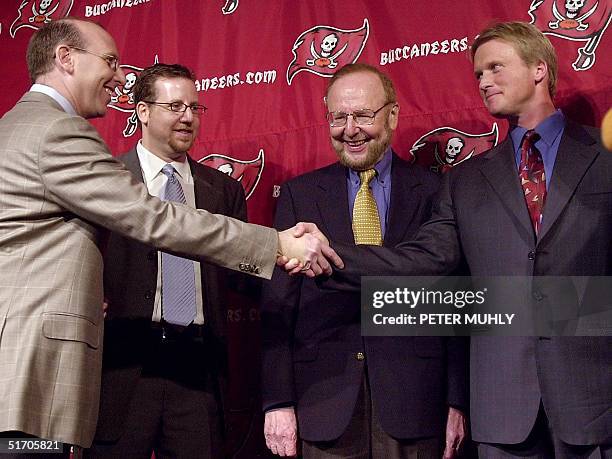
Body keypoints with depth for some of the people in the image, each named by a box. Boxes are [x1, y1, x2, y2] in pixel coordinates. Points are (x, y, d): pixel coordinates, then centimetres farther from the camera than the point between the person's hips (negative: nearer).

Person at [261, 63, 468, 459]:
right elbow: (278, 305, 2)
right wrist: (277, 401, -4)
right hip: (324, 404, 1)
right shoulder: (299, 195, 5)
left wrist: (457, 401, -1)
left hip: (413, 403, 0)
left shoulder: (435, 193, 3)